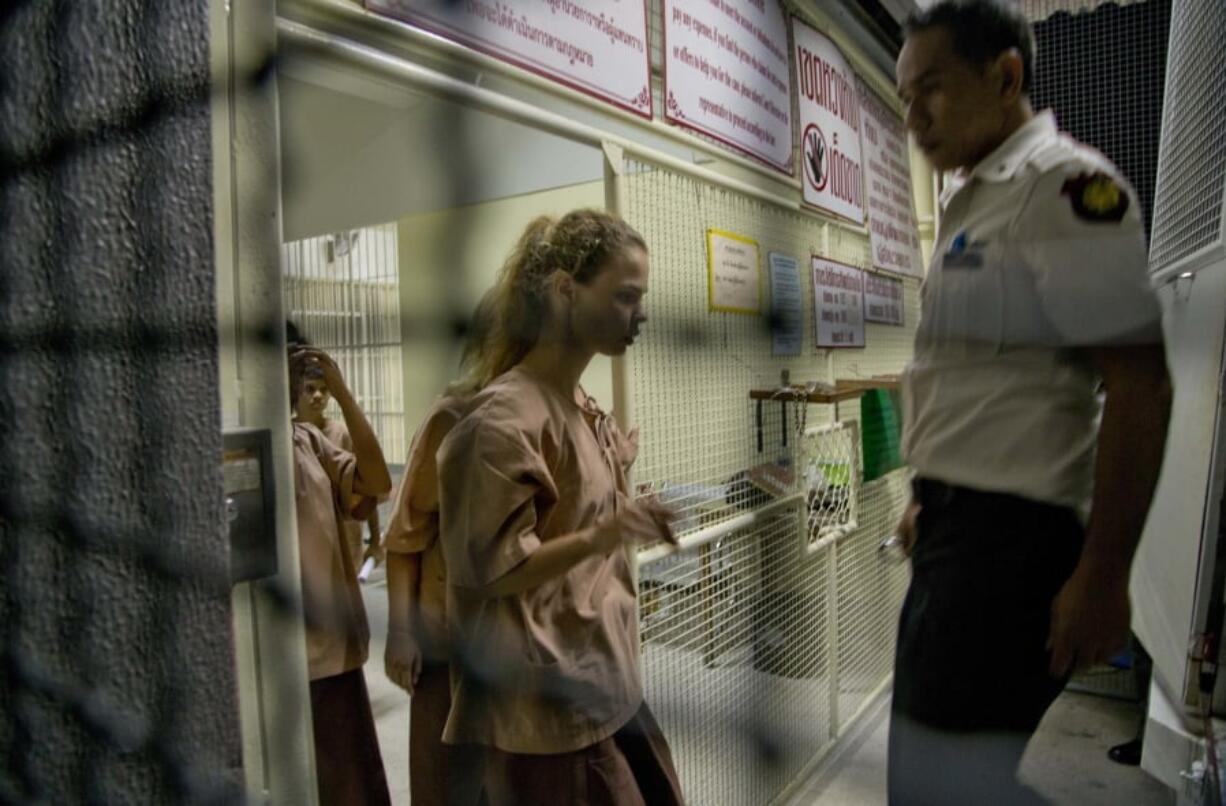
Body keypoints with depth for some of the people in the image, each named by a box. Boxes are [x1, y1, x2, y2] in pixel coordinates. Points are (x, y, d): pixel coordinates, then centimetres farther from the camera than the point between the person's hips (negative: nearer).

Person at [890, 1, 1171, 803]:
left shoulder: (1067, 185, -12)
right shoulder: (974, 202, 16)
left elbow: (1140, 387, -17)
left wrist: (1101, 578, -17)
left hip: (1007, 532, -9)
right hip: (960, 520, 9)